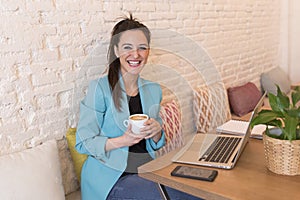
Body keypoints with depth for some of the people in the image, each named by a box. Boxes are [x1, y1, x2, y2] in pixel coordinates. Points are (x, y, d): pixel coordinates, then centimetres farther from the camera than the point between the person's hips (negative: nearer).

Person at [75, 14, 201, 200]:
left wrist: (156, 132, -9)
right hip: (112, 176, -5)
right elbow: (83, 143, -10)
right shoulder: (99, 88, -11)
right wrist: (123, 140, -24)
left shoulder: (154, 90, 7)